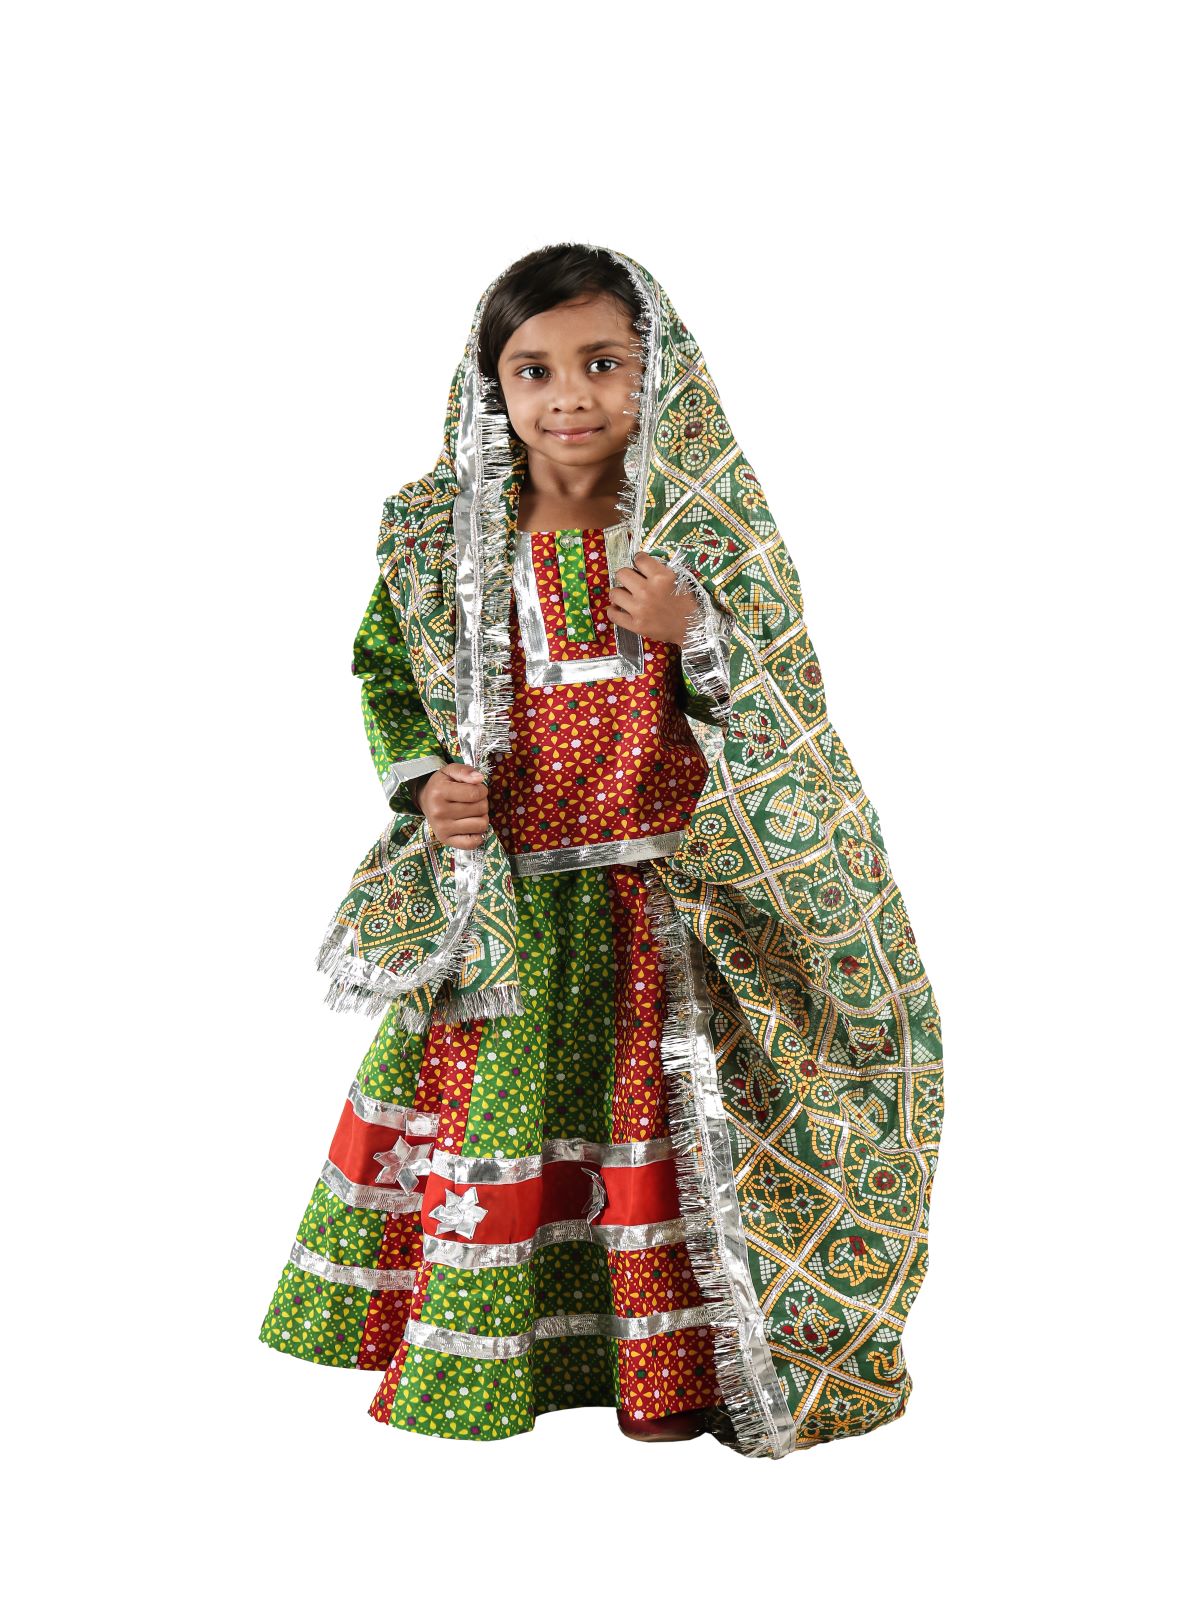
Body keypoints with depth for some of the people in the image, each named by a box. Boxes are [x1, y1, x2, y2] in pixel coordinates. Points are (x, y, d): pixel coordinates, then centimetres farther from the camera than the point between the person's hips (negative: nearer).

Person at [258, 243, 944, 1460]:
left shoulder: (707, 530, -4)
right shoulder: (438, 538, -1)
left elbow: (789, 715, -2)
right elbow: (388, 684, 13)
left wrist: (693, 632, -20)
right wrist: (419, 784, -6)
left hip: (666, 903, -1)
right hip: (501, 913, 1)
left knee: (663, 1116, 6)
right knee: (490, 1115, 8)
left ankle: (674, 1367, 23)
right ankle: (471, 1359, 27)